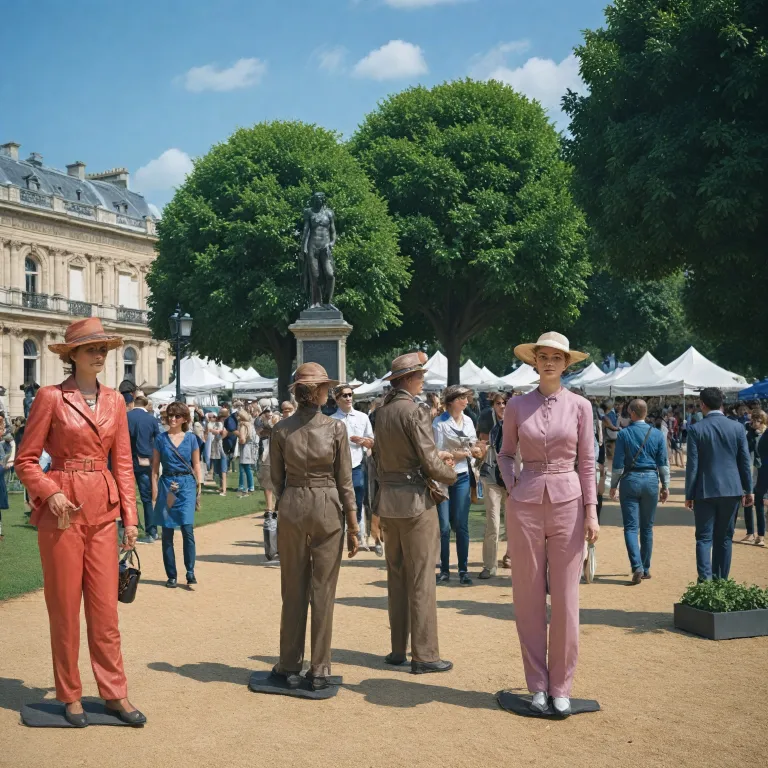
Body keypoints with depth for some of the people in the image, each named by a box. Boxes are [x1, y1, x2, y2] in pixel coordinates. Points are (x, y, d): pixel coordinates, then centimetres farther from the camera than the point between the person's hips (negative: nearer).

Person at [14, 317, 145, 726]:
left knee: (105, 607, 6)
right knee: (64, 608, 5)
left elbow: (123, 462, 10)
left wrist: (130, 516, 5)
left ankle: (115, 693, 15)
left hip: (103, 510, 4)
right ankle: (70, 696, 17)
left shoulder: (115, 401, 9)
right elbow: (26, 459, -4)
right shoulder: (51, 397, -5)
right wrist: (51, 494, -18)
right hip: (62, 509, -4)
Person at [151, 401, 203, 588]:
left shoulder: (191, 438, 5)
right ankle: (171, 575, 12)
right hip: (166, 485, 1)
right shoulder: (161, 439, 4)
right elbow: (155, 467, 5)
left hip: (186, 484, -1)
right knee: (167, 532, 4)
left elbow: (196, 465, 9)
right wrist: (154, 492, -1)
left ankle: (190, 572, -5)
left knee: (187, 529, -11)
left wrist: (199, 487, 1)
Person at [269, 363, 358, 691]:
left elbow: (276, 478, 5)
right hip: (327, 510, -2)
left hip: (291, 508, 2)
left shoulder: (281, 429, -2)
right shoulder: (336, 427, -8)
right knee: (323, 592, 5)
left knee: (293, 591, 11)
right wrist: (353, 527, 2)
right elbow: (344, 481, -5)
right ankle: (319, 670, 11)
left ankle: (290, 667, 18)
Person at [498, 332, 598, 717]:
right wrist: (511, 484, -2)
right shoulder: (517, 406, 4)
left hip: (567, 502, -1)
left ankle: (561, 688, 14)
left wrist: (591, 511, -2)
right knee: (528, 598, 5)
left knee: (565, 599, 2)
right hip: (526, 504, 1)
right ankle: (538, 685, 17)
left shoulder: (579, 406, 2)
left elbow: (587, 462, 3)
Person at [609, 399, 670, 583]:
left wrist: (613, 485, 5)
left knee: (631, 527, -1)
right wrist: (665, 486, 10)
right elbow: (663, 463, 3)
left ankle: (637, 567, -17)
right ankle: (646, 569, 18)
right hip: (651, 480, 3)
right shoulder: (657, 434, 1)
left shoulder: (624, 433, -6)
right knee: (647, 527, 12)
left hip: (630, 480, -3)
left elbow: (618, 463, -5)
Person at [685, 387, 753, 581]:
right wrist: (748, 490, 12)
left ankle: (705, 579, -13)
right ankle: (720, 581, 17)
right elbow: (745, 462, 3)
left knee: (704, 537, 2)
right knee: (724, 538, 12)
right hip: (731, 490, 3)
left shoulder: (696, 429, -8)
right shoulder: (738, 427, 0)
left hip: (705, 491, -2)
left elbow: (692, 465, -7)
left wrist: (689, 495, -1)